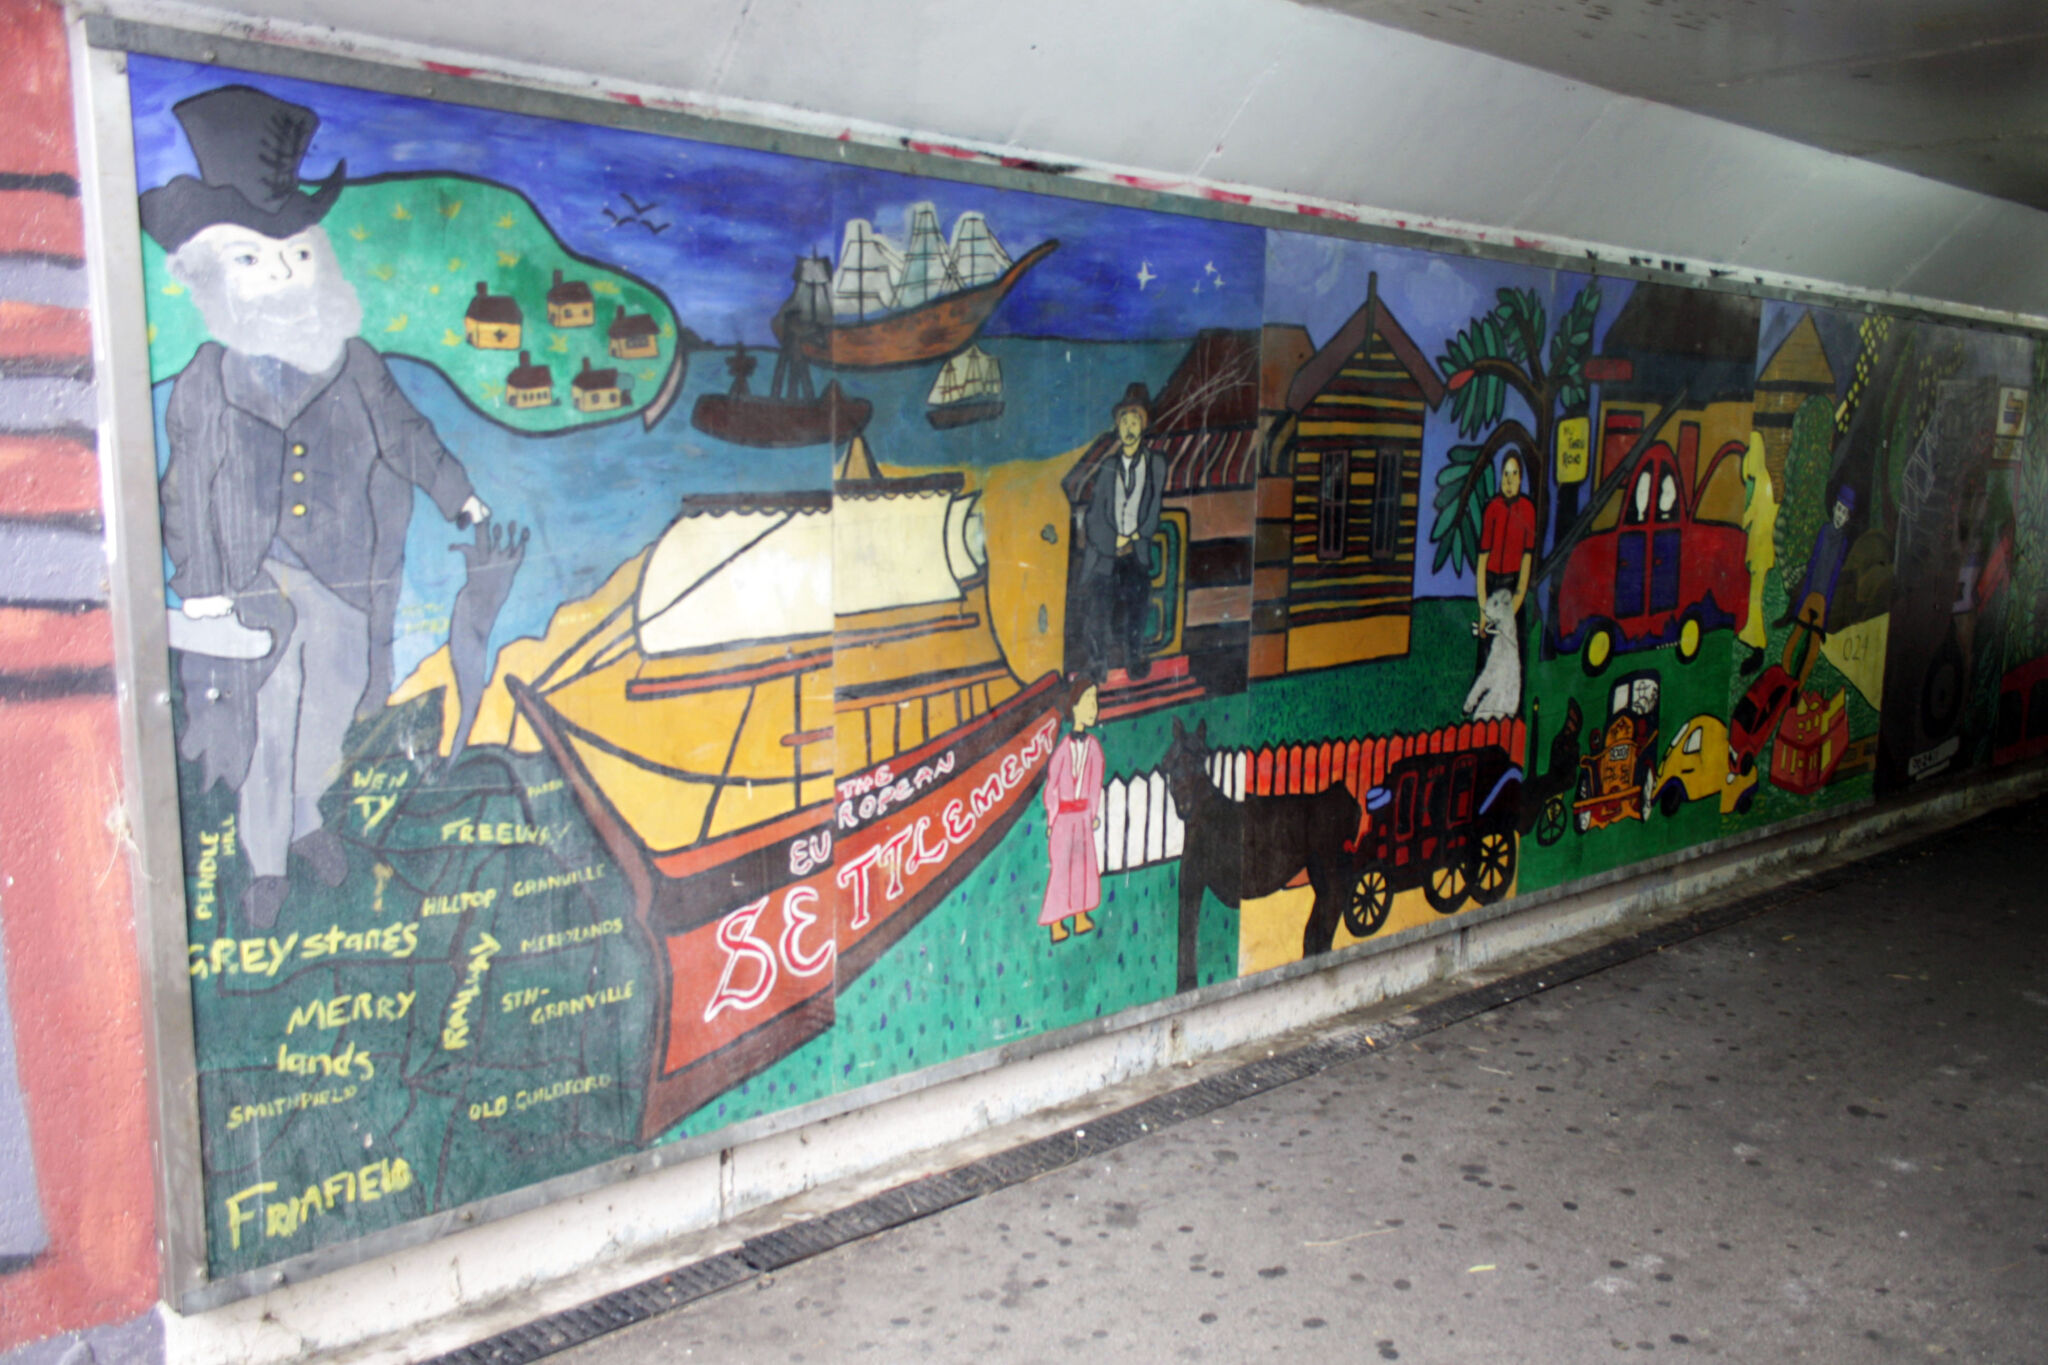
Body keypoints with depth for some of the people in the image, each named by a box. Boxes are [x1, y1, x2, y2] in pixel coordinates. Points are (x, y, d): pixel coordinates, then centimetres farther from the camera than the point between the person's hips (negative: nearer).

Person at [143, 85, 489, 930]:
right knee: (264, 729, 3)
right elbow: (188, 496, -2)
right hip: (257, 586, -2)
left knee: (326, 715, 14)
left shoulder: (354, 367, -1)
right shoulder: (205, 385, -6)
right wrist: (201, 592, -5)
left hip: (343, 582, 2)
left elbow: (406, 435, 14)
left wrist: (459, 496, 23)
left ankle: (306, 819, 39)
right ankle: (265, 860, 21)